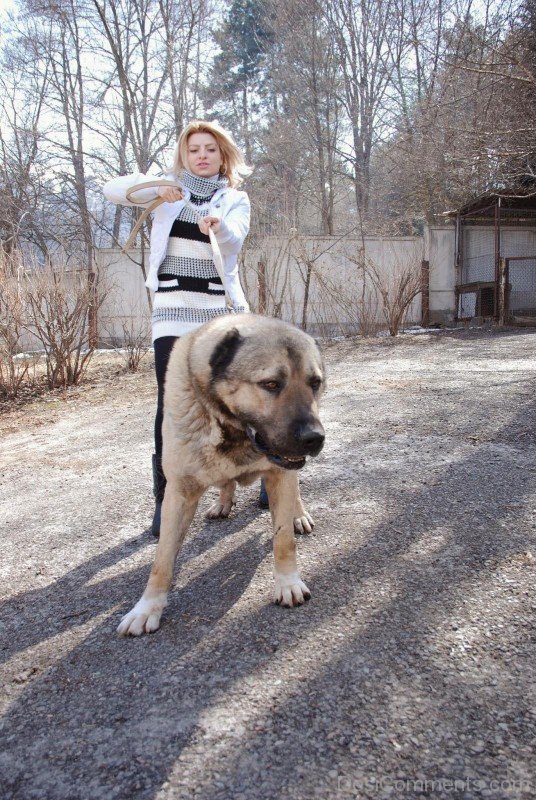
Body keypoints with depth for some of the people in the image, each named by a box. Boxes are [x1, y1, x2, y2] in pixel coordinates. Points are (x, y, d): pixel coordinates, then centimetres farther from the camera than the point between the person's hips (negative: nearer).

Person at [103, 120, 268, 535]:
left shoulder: (236, 199, 10)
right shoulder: (169, 186, 11)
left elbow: (234, 238, -12)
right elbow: (113, 189, -1)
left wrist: (218, 225, -35)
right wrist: (155, 187, -19)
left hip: (220, 307, 1)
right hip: (174, 307, -1)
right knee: (171, 400, -8)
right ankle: (165, 496, 1)